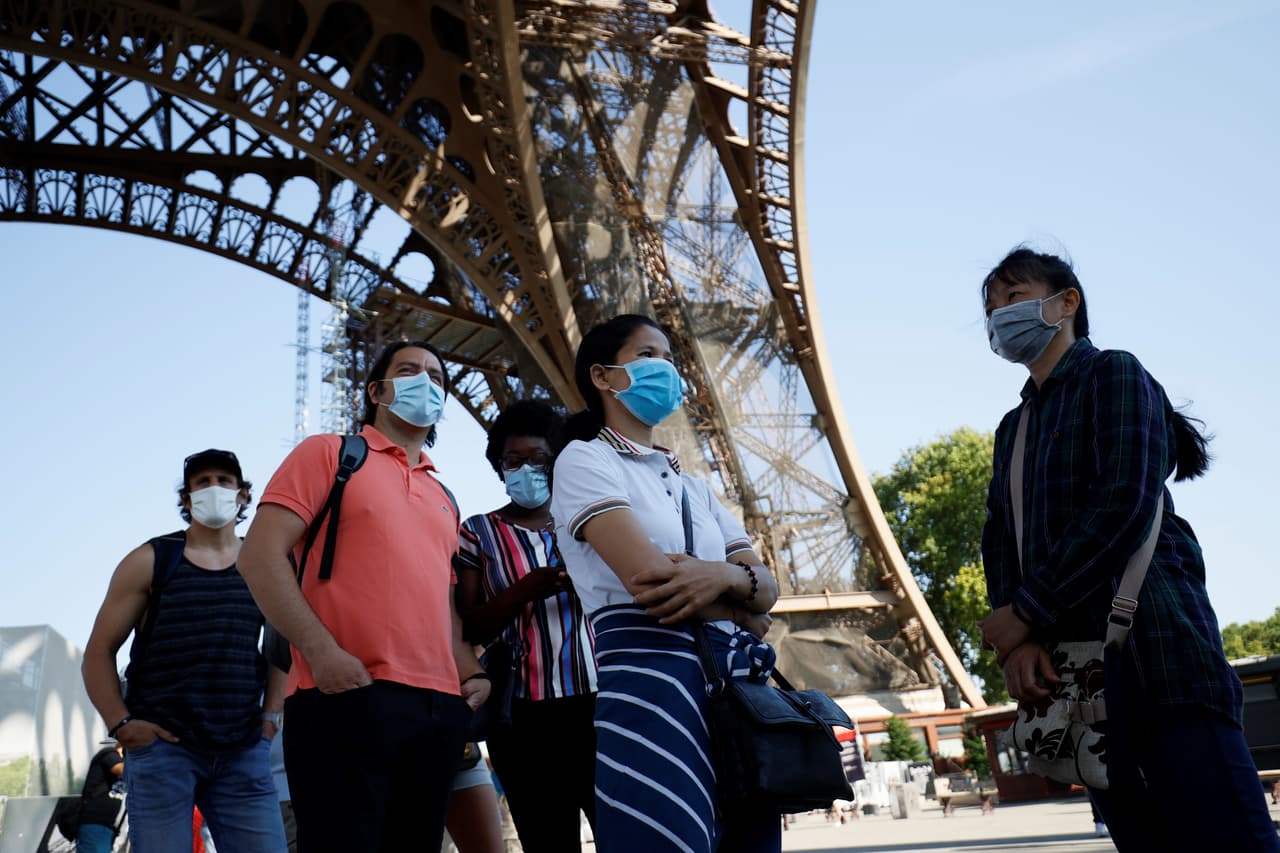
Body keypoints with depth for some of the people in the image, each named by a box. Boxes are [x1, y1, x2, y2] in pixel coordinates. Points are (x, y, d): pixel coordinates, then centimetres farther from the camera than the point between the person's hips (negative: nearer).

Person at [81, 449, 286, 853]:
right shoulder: (149, 562, 5)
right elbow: (99, 651, 4)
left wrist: (269, 717, 7)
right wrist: (121, 724, -7)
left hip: (243, 751, 2)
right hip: (162, 746, -2)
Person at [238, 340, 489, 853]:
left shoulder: (443, 498, 25)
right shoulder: (329, 453, 7)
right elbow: (261, 556, -4)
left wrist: (471, 671, 8)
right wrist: (321, 650, -15)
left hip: (439, 708, 6)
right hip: (350, 698, -6)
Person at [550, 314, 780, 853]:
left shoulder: (693, 487, 24)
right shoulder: (584, 459, 2)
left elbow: (767, 588, 12)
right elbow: (649, 578, -14)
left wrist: (725, 576, -12)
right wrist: (741, 614, 2)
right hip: (654, 682, -7)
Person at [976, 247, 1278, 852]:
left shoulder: (1113, 375, 2)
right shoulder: (1013, 428, 23)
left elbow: (1124, 505, -12)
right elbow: (1000, 539, 12)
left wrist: (1026, 613, -11)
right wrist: (1016, 641, -7)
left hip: (1152, 645, -7)